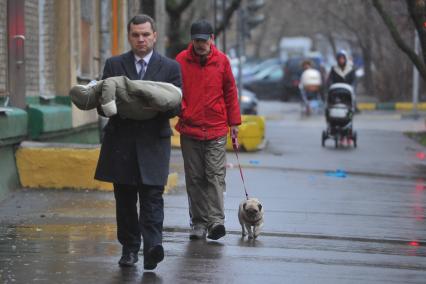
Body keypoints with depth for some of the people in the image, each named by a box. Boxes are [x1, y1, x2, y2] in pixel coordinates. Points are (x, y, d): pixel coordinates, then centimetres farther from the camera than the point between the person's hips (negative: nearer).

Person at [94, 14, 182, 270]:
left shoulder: (170, 68, 5)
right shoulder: (114, 65, 9)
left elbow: (176, 107, 1)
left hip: (153, 143, -2)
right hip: (121, 143, 2)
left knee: (152, 199, -12)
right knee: (125, 201, 8)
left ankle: (153, 248, -21)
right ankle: (129, 249, 16)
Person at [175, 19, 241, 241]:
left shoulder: (222, 61, 2)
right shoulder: (181, 61, 1)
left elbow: (230, 92, 8)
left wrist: (234, 122, 8)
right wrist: (181, 111, -11)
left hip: (216, 130, -1)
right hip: (189, 129, 1)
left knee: (215, 175, -9)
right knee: (194, 179, 5)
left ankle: (216, 220, -14)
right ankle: (198, 223, 11)